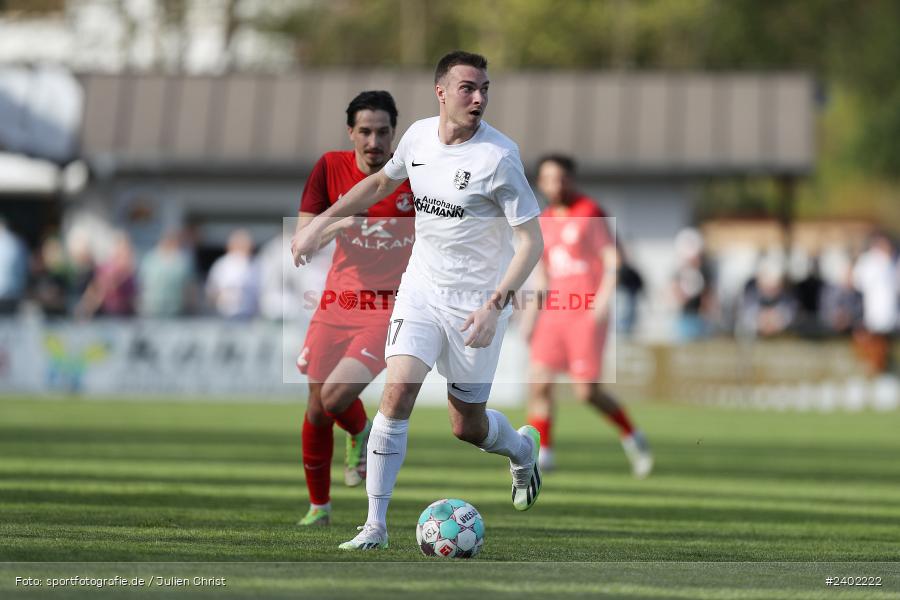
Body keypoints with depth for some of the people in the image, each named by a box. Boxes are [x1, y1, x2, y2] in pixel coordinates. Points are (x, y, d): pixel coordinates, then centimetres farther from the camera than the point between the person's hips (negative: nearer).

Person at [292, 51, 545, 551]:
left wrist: (494, 307, -27)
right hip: (421, 287, 4)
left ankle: (522, 448, 42)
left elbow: (531, 240, -17)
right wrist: (321, 222, 16)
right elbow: (381, 182, 20)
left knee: (467, 427, 6)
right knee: (397, 392, -15)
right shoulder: (419, 135, -2)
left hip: (476, 299, -4)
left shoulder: (498, 157, -18)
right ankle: (375, 524, -10)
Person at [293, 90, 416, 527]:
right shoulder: (330, 168, -3)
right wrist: (334, 224, -24)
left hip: (389, 310, -4)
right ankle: (319, 504, 25)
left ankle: (362, 434, 17)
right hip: (338, 303, 4)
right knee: (317, 407, 5)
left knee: (336, 396, -20)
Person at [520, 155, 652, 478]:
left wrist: (604, 297, -20)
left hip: (587, 315, -6)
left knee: (586, 390, -8)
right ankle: (542, 452, 0)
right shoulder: (544, 223, 14)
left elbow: (612, 260, -7)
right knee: (539, 382, -7)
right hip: (553, 314, 6)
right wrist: (530, 314, 16)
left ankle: (632, 438, 12)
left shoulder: (590, 214, -4)